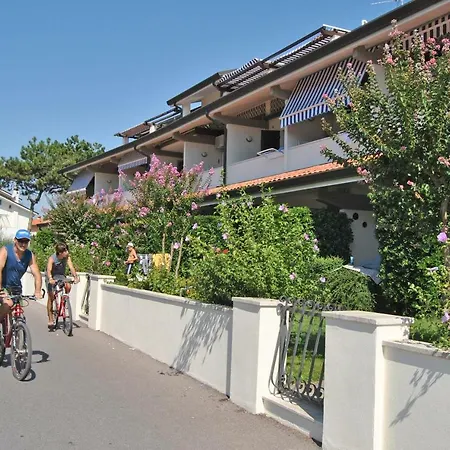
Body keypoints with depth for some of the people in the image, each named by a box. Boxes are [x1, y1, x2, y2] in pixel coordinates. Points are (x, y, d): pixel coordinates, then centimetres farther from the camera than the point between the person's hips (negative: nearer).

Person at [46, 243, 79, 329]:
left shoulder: (67, 257, -18)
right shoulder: (52, 259, -26)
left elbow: (71, 267, -28)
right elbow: (49, 270, -38)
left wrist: (75, 277, -45)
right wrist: (50, 279, -57)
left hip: (61, 276, 3)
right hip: (52, 277, -3)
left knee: (68, 286, -29)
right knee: (51, 297, -7)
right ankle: (50, 320, 2)